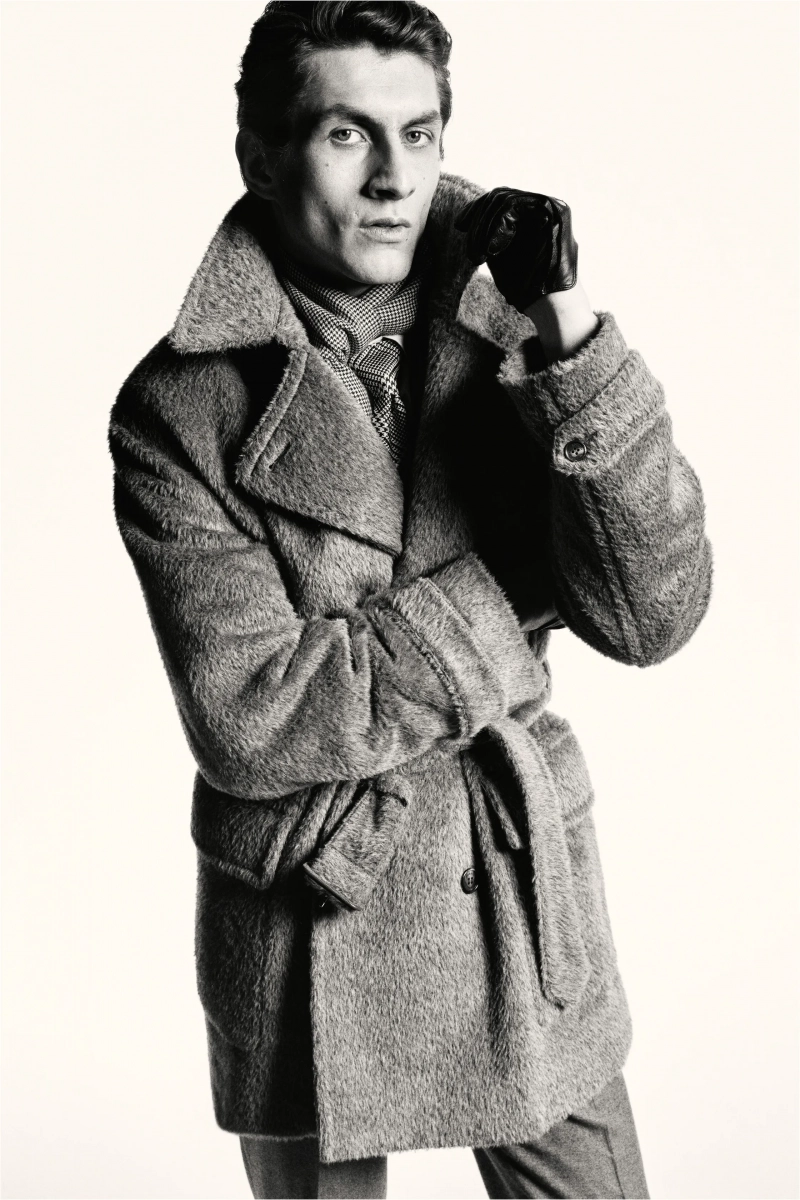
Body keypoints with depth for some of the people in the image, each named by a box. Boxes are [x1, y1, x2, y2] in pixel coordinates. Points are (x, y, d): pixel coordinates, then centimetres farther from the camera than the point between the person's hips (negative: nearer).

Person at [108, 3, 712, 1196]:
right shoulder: (181, 409, -12)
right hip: (312, 932, -2)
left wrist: (572, 339, -20)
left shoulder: (505, 348, -2)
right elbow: (252, 719, -19)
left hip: (531, 914, 3)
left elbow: (653, 617, -12)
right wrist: (509, 592, -16)